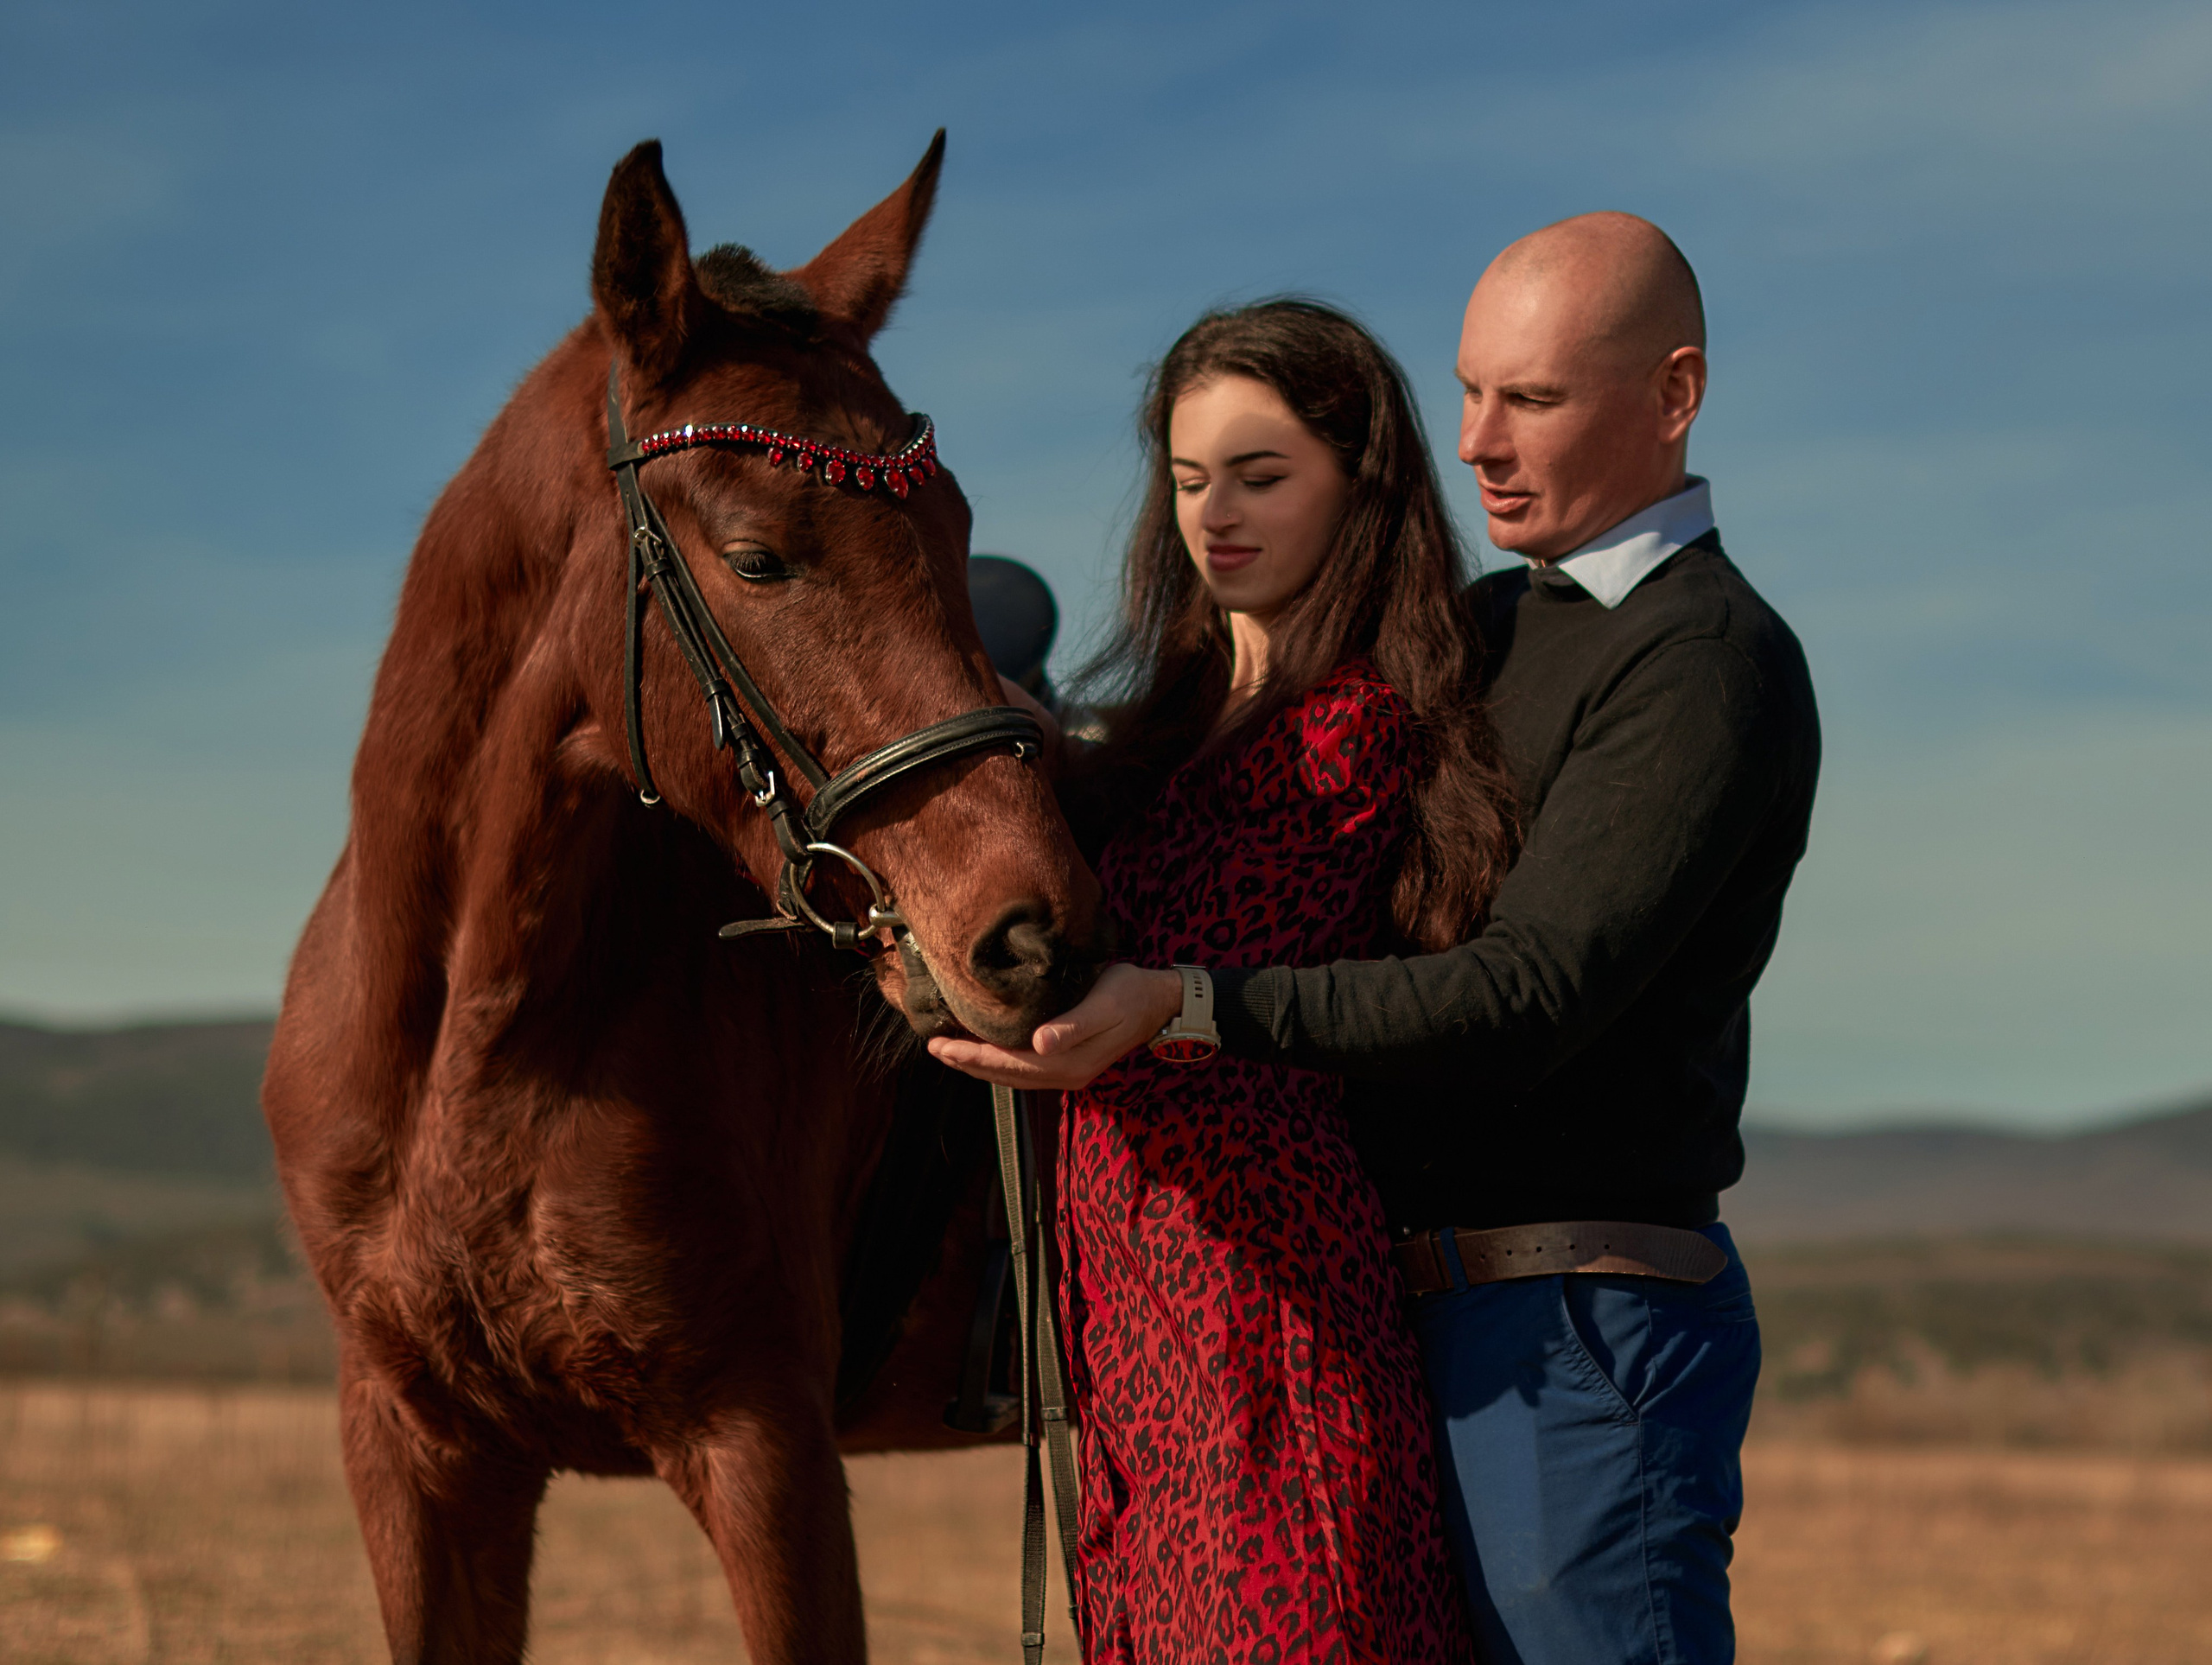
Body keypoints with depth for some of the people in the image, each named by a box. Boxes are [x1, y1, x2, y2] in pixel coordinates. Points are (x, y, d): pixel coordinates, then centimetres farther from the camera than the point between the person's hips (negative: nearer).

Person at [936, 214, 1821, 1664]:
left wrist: (1187, 1007, -30)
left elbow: (1532, 995, -24)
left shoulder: (1710, 665, -14)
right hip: (1432, 1321, 9)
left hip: (1577, 1332, -9)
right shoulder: (1483, 627, 15)